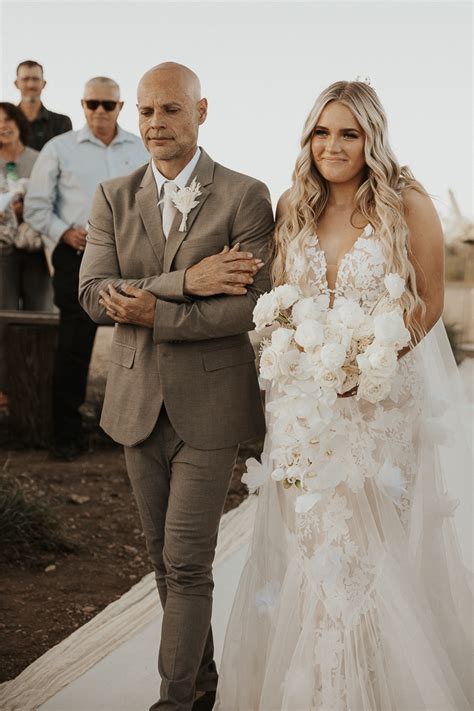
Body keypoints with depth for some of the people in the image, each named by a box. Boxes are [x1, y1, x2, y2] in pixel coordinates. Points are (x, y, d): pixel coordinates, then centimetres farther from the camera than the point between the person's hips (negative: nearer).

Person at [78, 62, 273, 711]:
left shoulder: (245, 197, -7)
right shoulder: (114, 199, 4)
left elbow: (253, 306, -14)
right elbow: (94, 295, -8)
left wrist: (156, 313, -20)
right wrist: (186, 280, -20)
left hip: (209, 405, -4)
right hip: (138, 402, 5)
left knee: (187, 562, -4)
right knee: (165, 559, 15)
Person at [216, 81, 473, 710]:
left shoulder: (408, 204, -8)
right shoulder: (294, 209, 6)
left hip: (386, 398, -4)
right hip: (305, 404, 4)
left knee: (379, 549, 4)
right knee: (307, 545, 8)